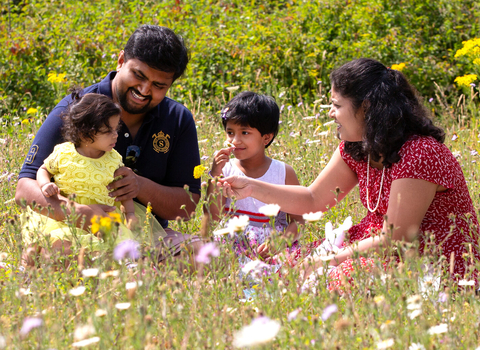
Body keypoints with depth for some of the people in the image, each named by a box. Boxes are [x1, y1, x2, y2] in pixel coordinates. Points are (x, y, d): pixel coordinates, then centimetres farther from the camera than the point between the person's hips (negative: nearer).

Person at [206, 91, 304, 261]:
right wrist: (215, 176, -11)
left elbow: (298, 220, 2)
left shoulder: (284, 173, 3)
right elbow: (214, 216, -2)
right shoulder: (225, 170, 5)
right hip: (232, 246, 1)